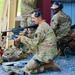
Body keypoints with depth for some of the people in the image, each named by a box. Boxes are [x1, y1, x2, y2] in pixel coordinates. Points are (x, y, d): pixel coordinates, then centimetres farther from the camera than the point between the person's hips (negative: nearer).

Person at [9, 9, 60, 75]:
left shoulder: (41, 27, -18)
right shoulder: (44, 25, 14)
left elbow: (35, 42, -16)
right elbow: (37, 42, 14)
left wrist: (22, 38, -9)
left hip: (45, 55, -10)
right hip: (49, 53, 10)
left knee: (27, 69, -5)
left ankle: (48, 65, -4)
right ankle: (49, 63, 9)